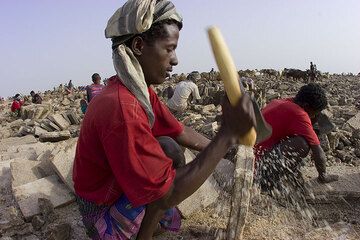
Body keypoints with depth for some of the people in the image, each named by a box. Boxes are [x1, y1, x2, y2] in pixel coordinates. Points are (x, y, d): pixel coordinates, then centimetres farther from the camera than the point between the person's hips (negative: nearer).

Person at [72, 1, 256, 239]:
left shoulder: (141, 91, -4)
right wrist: (227, 134, -36)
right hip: (104, 214, -9)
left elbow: (180, 132, 1)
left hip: (118, 188, 9)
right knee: (169, 151, -24)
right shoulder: (121, 108, -35)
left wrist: (226, 150, -3)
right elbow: (168, 195, -34)